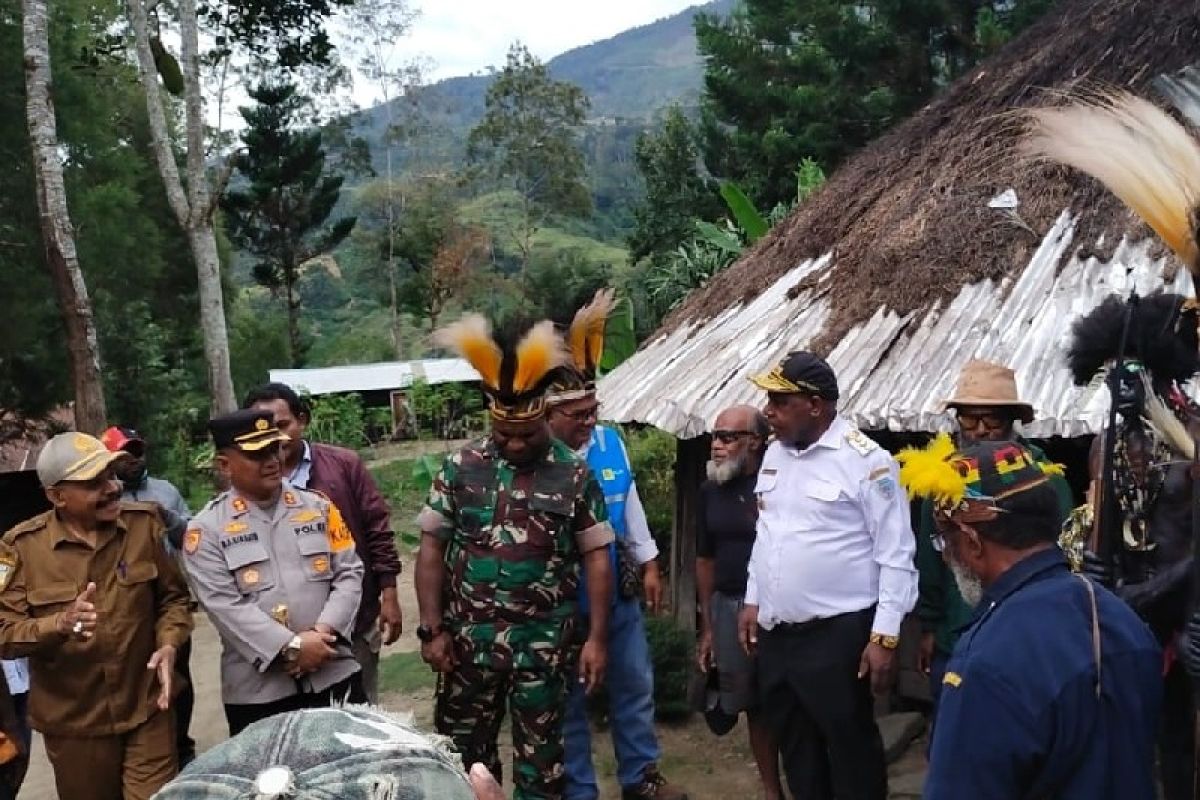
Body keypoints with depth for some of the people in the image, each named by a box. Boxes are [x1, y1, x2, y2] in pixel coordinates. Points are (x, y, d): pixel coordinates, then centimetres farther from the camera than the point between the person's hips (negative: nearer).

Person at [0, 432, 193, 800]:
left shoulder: (143, 522, -4)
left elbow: (172, 595, 5)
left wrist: (169, 645, -13)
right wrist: (60, 623, -30)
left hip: (147, 711, 1)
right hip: (73, 723, 0)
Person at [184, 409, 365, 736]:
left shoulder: (318, 507, 7)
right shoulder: (206, 529, -2)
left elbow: (349, 573, 3)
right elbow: (224, 605, -11)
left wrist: (324, 631, -13)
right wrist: (291, 646, -17)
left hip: (334, 675, 2)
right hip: (257, 690, -2)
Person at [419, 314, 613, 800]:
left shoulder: (575, 474, -4)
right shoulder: (460, 468, -2)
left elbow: (596, 558, 0)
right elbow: (431, 549, 1)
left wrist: (597, 637, -4)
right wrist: (433, 629, -4)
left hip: (545, 641, -1)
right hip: (469, 637, 1)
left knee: (541, 753, 12)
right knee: (463, 750, 13)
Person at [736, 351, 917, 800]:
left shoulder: (865, 460, -14)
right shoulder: (775, 452, 8)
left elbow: (896, 555, -13)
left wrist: (885, 636, -15)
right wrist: (752, 600, 17)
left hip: (838, 635, -7)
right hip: (775, 634, 7)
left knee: (851, 751, 5)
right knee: (795, 748, 18)